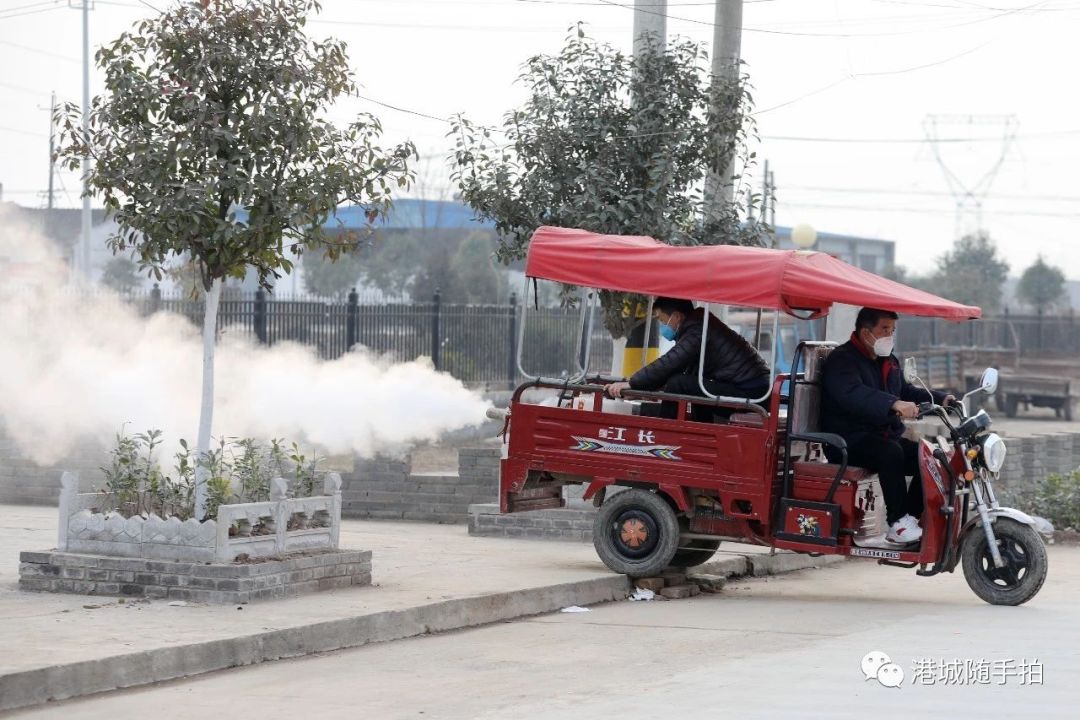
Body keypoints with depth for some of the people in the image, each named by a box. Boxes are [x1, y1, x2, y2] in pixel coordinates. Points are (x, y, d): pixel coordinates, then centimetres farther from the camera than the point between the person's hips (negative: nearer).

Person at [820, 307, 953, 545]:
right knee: (890, 452, -35)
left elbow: (906, 391, 29)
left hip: (885, 434, 9)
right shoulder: (841, 360, -12)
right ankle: (897, 523, -31)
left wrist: (940, 399, 9)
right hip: (848, 440, -9)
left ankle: (910, 518, -7)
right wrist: (894, 404, -45)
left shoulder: (890, 362, 19)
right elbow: (853, 394, -30)